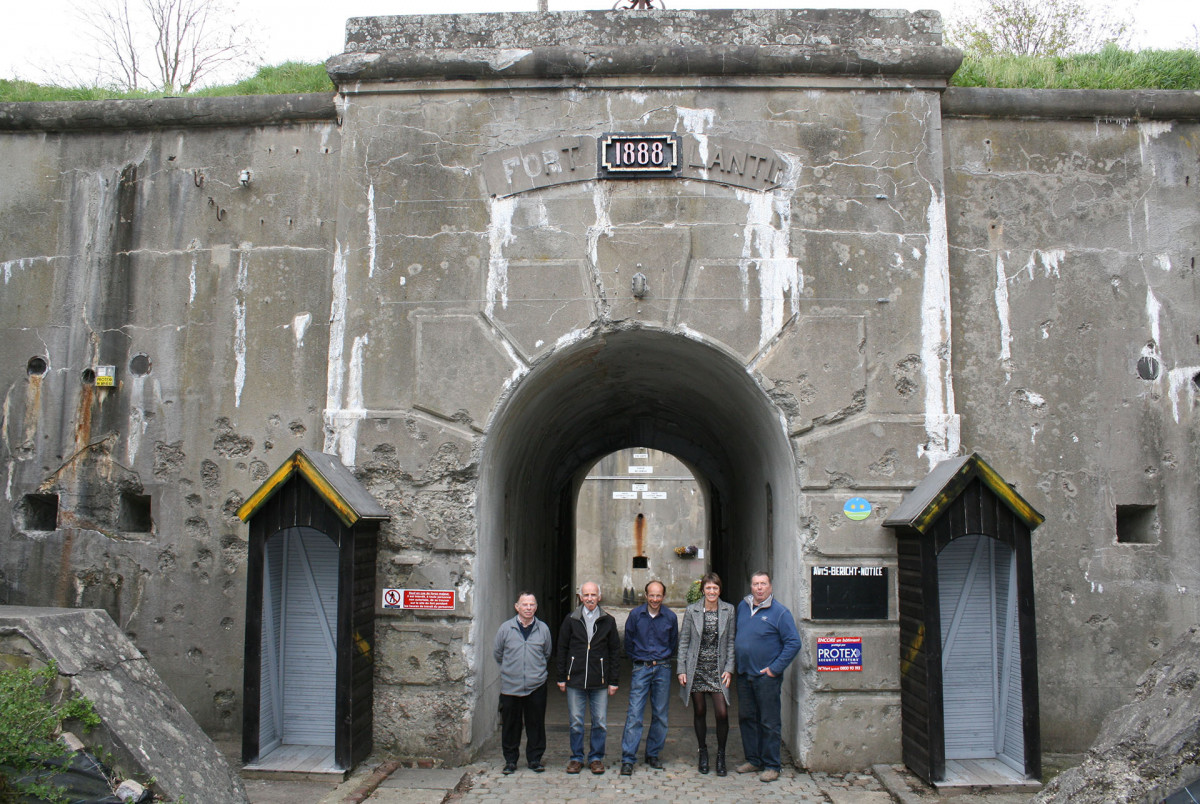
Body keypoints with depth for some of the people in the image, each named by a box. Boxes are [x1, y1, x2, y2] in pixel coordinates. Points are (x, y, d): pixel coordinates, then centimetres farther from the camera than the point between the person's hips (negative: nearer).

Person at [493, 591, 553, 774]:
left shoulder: (543, 629, 2)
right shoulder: (506, 628, -2)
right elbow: (497, 653, 12)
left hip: (536, 686, 1)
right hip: (510, 686, 0)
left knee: (536, 724, 6)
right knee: (510, 725, 6)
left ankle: (535, 759, 20)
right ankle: (510, 760, 20)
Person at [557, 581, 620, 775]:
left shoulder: (608, 621, 4)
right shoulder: (571, 620, 4)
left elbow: (615, 651, 7)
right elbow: (562, 649, 8)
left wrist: (613, 680, 3)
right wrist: (561, 678, 3)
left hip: (599, 682, 0)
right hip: (575, 680, 0)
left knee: (600, 723, 4)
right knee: (576, 723, 6)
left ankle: (596, 758, 18)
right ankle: (576, 757, 19)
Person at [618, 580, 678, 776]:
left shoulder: (670, 617, 0)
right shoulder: (635, 615, -3)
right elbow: (628, 641, 9)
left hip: (663, 669, 2)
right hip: (641, 669, -2)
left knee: (660, 714, 7)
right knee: (634, 714, -8)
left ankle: (653, 755, 21)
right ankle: (628, 759, -6)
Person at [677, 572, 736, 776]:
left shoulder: (729, 610, 1)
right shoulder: (692, 611, 0)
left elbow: (731, 642, 4)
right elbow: (683, 641, 3)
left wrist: (729, 669, -3)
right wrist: (681, 669, -2)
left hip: (718, 669, 0)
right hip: (697, 668, 0)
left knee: (722, 713, -7)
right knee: (699, 712, 8)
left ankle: (721, 755, 12)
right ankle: (703, 752, 26)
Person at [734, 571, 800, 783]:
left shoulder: (779, 612, -9)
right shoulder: (742, 607, 9)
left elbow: (794, 643, -12)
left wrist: (775, 668, -14)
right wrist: (735, 658, 11)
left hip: (766, 676, -6)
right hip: (744, 675, 6)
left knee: (769, 722, 0)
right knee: (746, 718, 12)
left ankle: (771, 766, 10)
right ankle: (753, 760, 25)